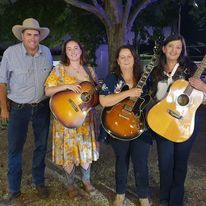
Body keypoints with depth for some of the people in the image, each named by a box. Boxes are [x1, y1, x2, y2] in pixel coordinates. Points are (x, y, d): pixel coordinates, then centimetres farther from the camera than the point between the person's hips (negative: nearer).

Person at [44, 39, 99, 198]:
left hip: (86, 116, 3)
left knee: (87, 148, 12)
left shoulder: (89, 70, 7)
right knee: (69, 150, 4)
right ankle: (71, 184, 24)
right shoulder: (59, 70, -3)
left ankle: (86, 180, 32)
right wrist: (66, 86, -21)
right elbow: (48, 91, -9)